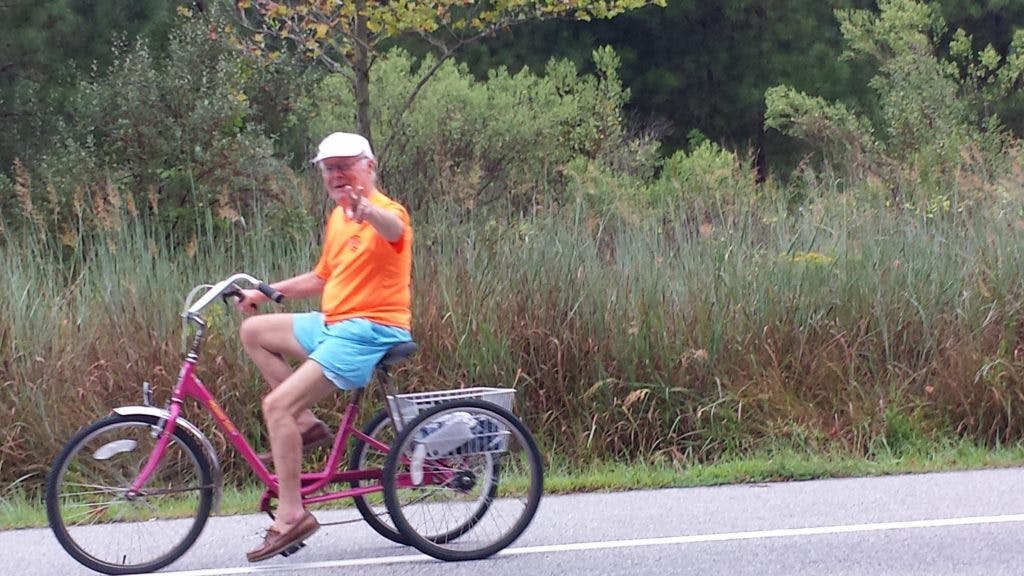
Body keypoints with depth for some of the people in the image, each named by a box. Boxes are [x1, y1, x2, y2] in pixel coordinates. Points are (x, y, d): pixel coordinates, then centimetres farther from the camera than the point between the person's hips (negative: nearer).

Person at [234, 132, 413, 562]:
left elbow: (393, 229, -39)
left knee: (277, 405, -19)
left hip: (370, 331, -10)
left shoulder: (387, 212, -12)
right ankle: (306, 424, 10)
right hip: (334, 325, 10)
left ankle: (291, 515, -13)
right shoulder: (338, 217, 16)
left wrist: (368, 210, -61)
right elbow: (321, 278, 28)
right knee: (254, 331, 15)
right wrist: (264, 292, 20)